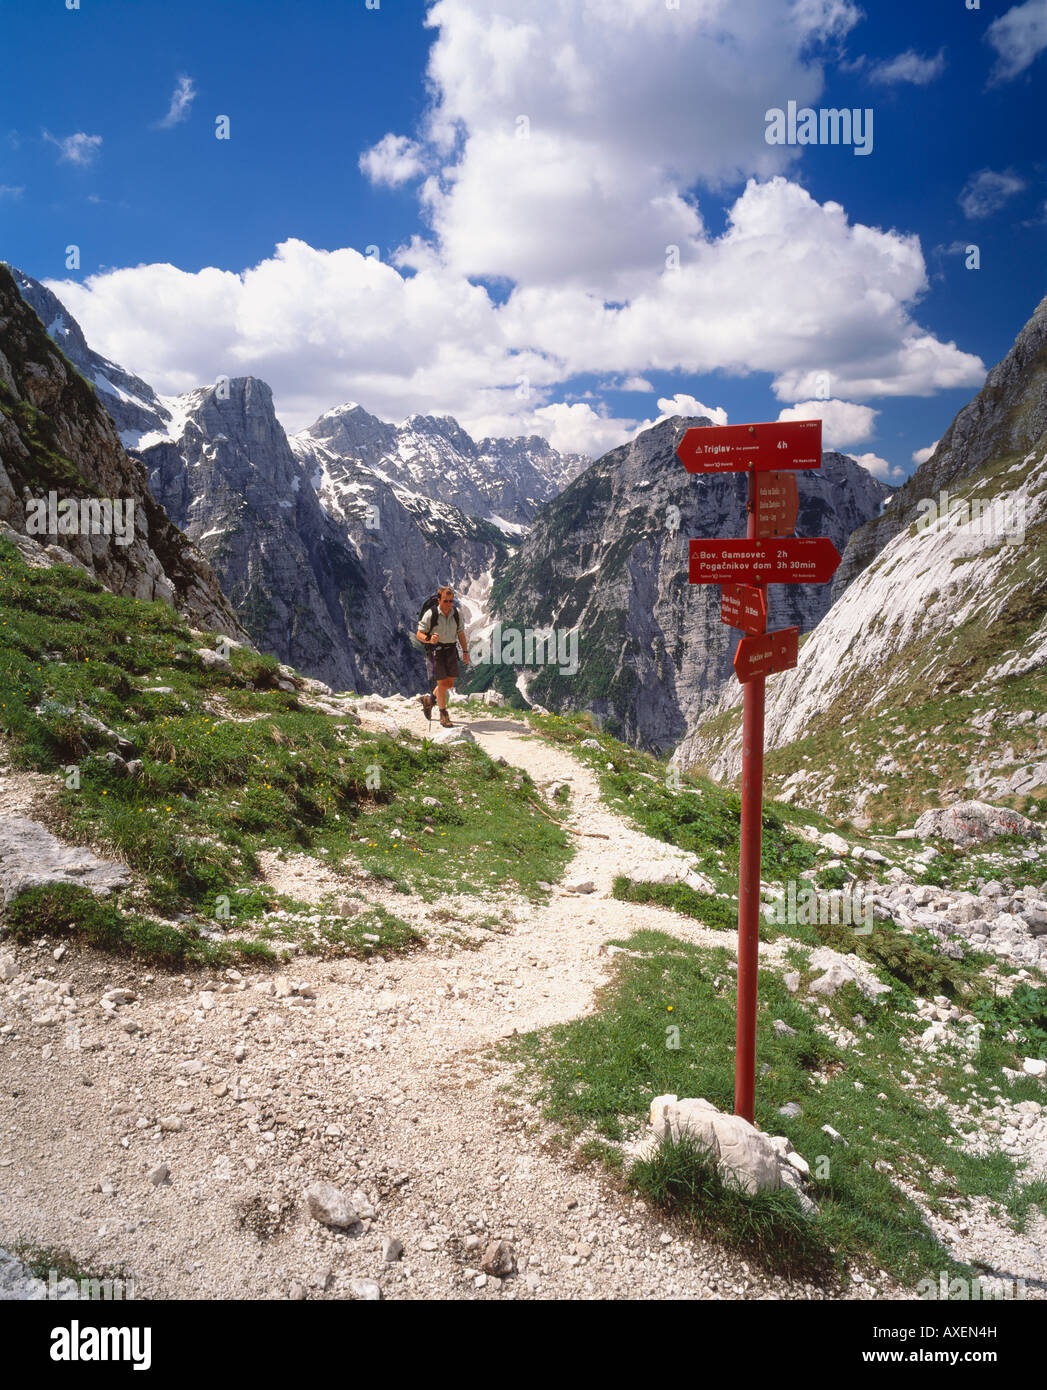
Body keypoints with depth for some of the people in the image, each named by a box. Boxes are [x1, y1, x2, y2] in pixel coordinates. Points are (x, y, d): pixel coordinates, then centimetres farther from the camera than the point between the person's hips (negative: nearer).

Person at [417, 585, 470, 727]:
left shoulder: (456, 614, 3)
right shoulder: (431, 614, -11)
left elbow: (460, 633, 15)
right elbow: (419, 634, -9)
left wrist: (465, 651, 10)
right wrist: (429, 639, -29)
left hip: (450, 650, 5)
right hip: (435, 650, -5)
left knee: (450, 684, 7)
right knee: (442, 683, -9)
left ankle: (429, 699, 33)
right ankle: (443, 715, 3)